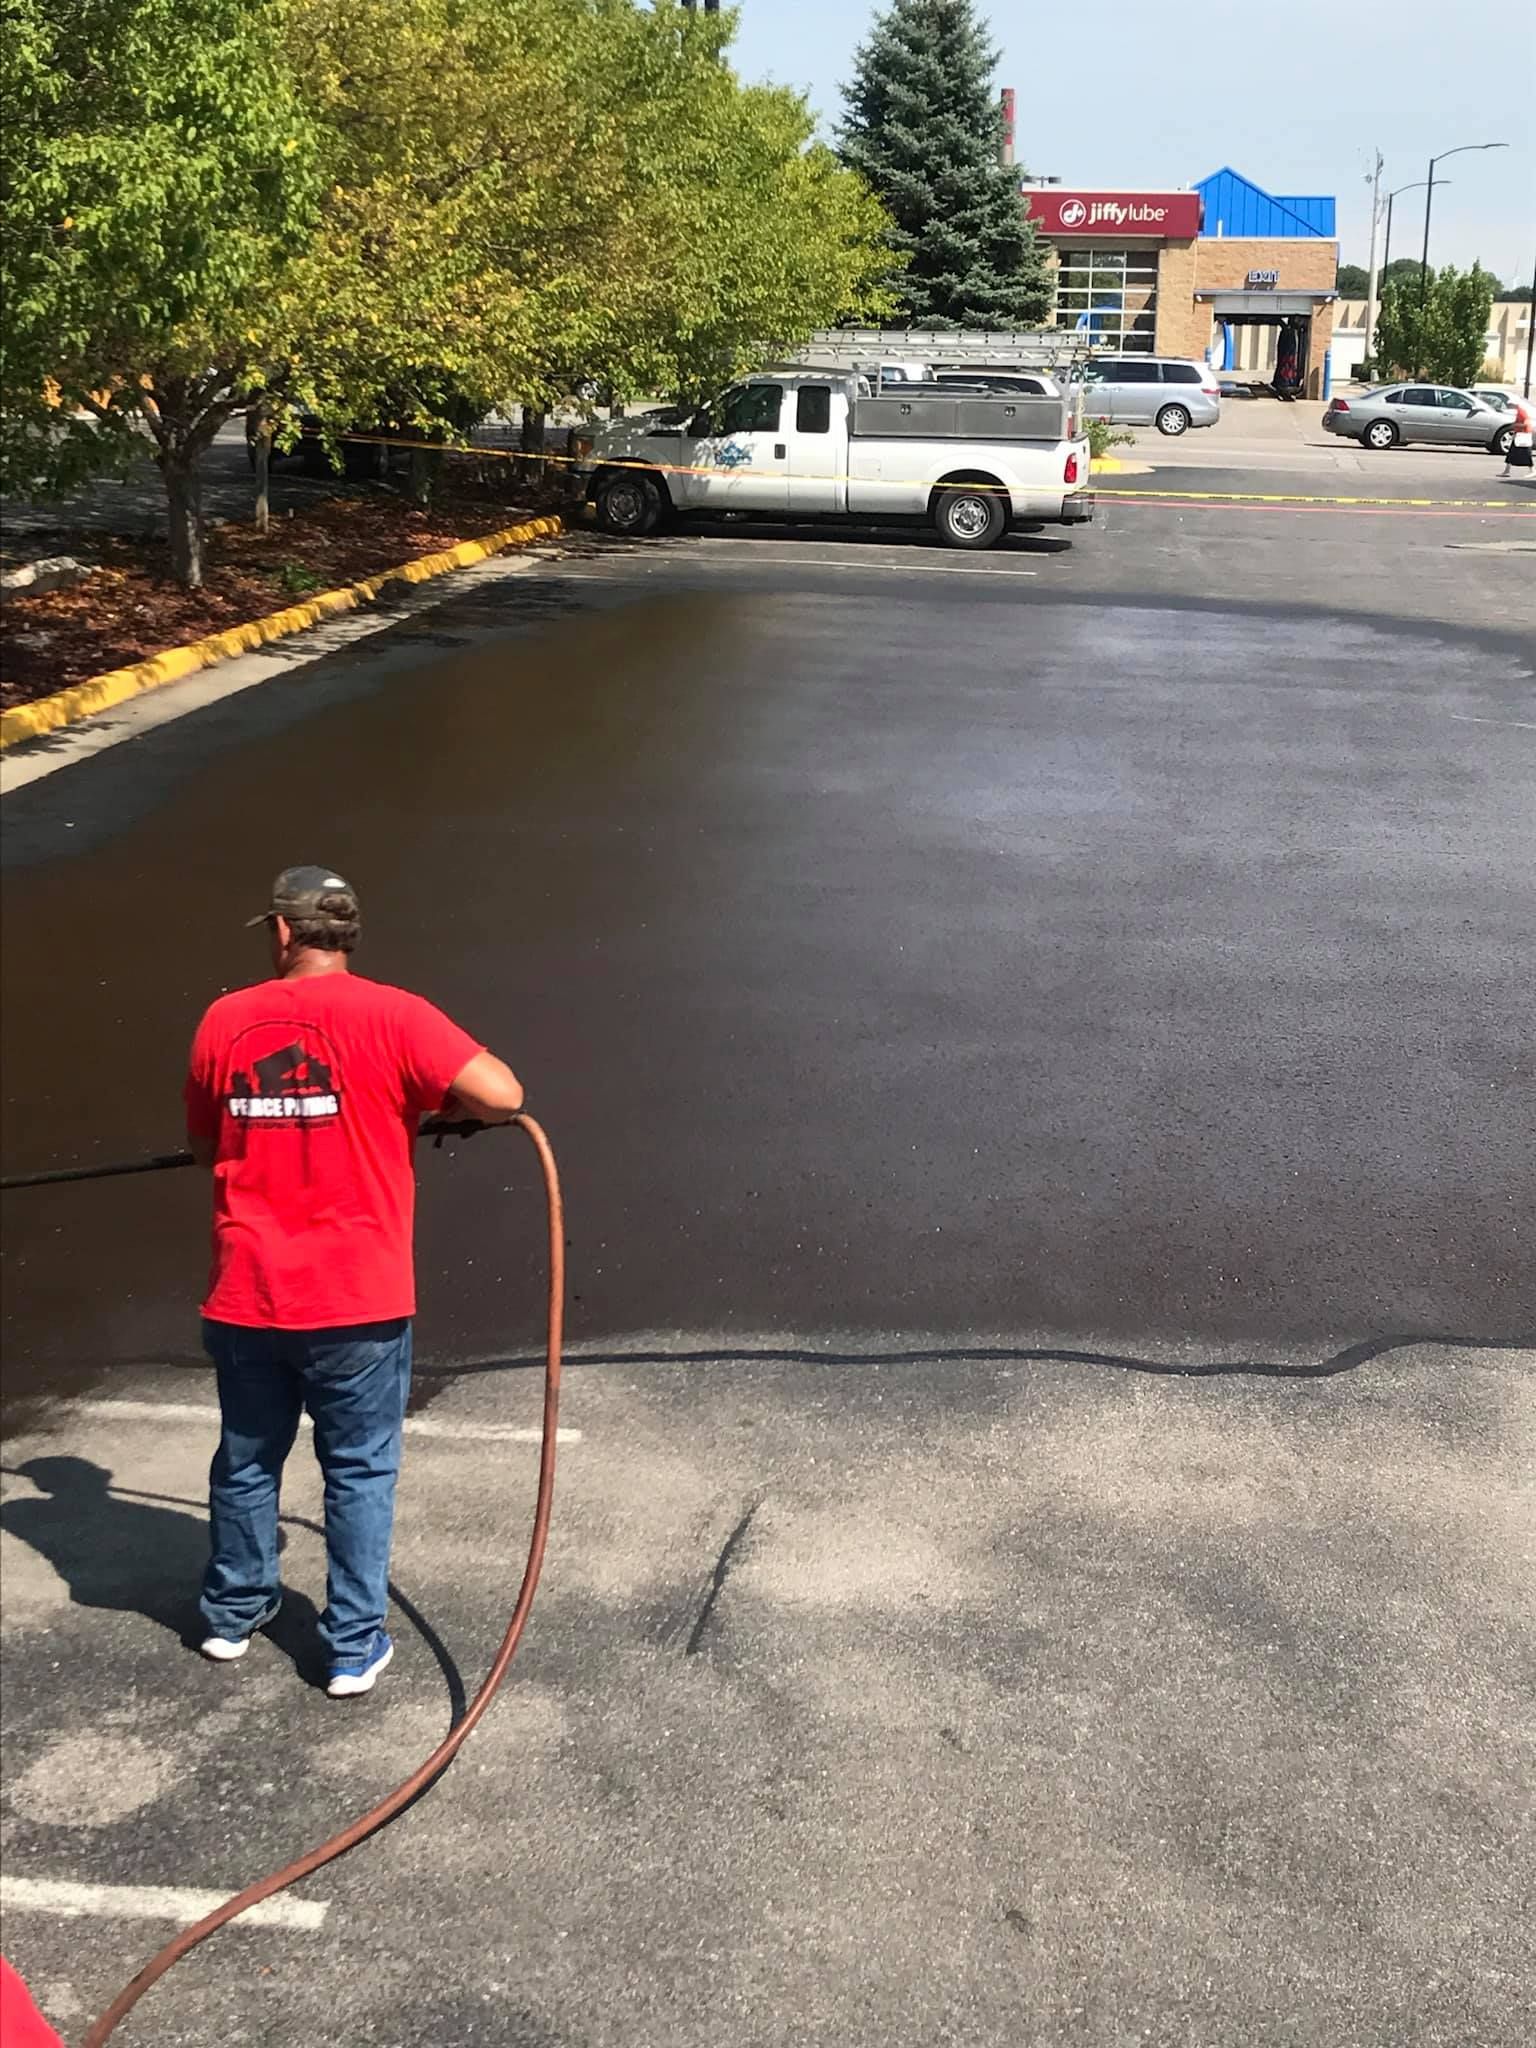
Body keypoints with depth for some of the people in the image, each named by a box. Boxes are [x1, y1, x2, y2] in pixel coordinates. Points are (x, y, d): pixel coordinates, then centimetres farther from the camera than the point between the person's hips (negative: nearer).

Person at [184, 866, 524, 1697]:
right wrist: (436, 1102, 3)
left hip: (246, 1296, 3)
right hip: (356, 1301, -3)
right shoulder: (390, 1016, -10)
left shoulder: (224, 1020, 1)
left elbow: (202, 1143, 14)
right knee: (359, 1472, 10)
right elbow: (503, 1095, -17)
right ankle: (354, 1646, 16)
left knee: (247, 1459, 21)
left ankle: (233, 1612, 37)